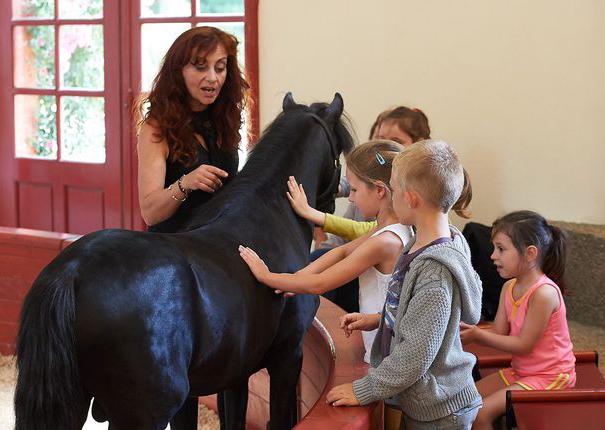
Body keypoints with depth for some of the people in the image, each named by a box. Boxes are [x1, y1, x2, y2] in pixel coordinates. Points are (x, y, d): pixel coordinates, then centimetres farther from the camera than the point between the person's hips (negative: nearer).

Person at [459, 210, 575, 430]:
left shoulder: (543, 293, -25)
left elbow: (523, 345, -21)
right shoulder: (509, 287, 2)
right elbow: (499, 333, 0)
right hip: (520, 371, 9)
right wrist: (470, 331, -18)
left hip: (550, 376, -9)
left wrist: (477, 335, -22)